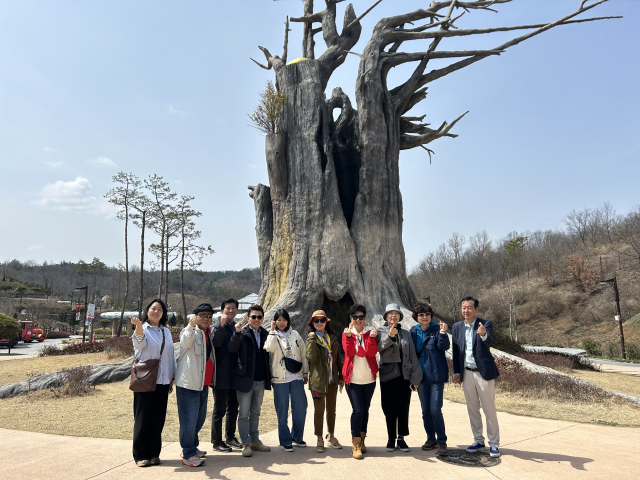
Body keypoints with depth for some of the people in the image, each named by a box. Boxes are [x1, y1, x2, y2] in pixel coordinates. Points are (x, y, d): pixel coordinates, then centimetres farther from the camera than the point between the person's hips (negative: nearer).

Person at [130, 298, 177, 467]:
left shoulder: (166, 332, 13)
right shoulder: (143, 329, -3)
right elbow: (140, 342, -27)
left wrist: (172, 377, 15)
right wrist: (138, 326, -48)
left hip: (162, 382, 5)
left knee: (158, 419, 8)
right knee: (142, 418, 1)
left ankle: (154, 453, 19)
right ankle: (140, 455, 13)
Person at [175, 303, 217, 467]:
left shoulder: (209, 334, 15)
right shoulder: (190, 332, -8)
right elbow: (185, 342, -35)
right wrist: (191, 326, -50)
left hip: (203, 384, 8)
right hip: (188, 383, -8)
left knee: (200, 418, 18)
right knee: (189, 419, -5)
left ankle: (193, 447, 34)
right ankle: (188, 455, 5)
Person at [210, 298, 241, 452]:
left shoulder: (235, 327, 14)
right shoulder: (217, 326, -8)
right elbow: (216, 343, -28)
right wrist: (222, 324, -33)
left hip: (233, 375, 7)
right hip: (221, 376, -7)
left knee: (233, 408, 15)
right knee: (219, 409, 3)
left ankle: (230, 437, 29)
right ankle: (216, 441, 15)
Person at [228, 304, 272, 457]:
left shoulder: (265, 334, 8)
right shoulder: (242, 333, -7)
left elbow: (267, 356, 12)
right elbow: (232, 349, -22)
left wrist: (268, 377, 6)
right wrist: (237, 333, -35)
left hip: (261, 381, 5)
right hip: (245, 380, -5)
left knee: (255, 413, 17)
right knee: (244, 414, 5)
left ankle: (255, 441, 29)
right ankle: (246, 444, 16)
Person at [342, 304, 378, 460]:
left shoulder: (370, 332, 3)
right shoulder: (347, 333, 1)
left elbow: (372, 352, -12)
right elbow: (349, 352, -14)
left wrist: (372, 338, -26)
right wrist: (349, 336, -27)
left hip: (369, 379, 2)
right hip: (353, 379, -2)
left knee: (365, 409, 12)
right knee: (358, 410, -9)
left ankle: (361, 440, 27)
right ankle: (356, 445, 1)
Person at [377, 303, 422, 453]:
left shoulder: (406, 333, 11)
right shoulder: (381, 331, 2)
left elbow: (412, 356, 8)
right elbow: (379, 347, -18)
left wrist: (415, 377, 3)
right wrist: (390, 336, -36)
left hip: (404, 376, 3)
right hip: (388, 376, -3)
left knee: (403, 409, 8)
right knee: (390, 410, 2)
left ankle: (401, 439, 21)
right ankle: (391, 439, 17)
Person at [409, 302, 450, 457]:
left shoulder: (437, 329, -6)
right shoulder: (413, 331, 4)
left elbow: (444, 347, -18)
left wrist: (443, 333, -35)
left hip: (436, 375, -4)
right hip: (421, 376, 4)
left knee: (435, 410, -6)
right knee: (425, 410, 12)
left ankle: (441, 441, 9)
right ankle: (431, 439, 27)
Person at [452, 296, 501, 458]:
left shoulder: (485, 324, -7)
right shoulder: (457, 327, 4)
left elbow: (490, 343, -24)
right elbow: (456, 350, 8)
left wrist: (484, 335, -45)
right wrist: (456, 372, 6)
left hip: (483, 372, -4)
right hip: (467, 373, 4)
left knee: (489, 410, 3)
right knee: (472, 410, 13)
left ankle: (494, 444, 15)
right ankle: (479, 441, 27)